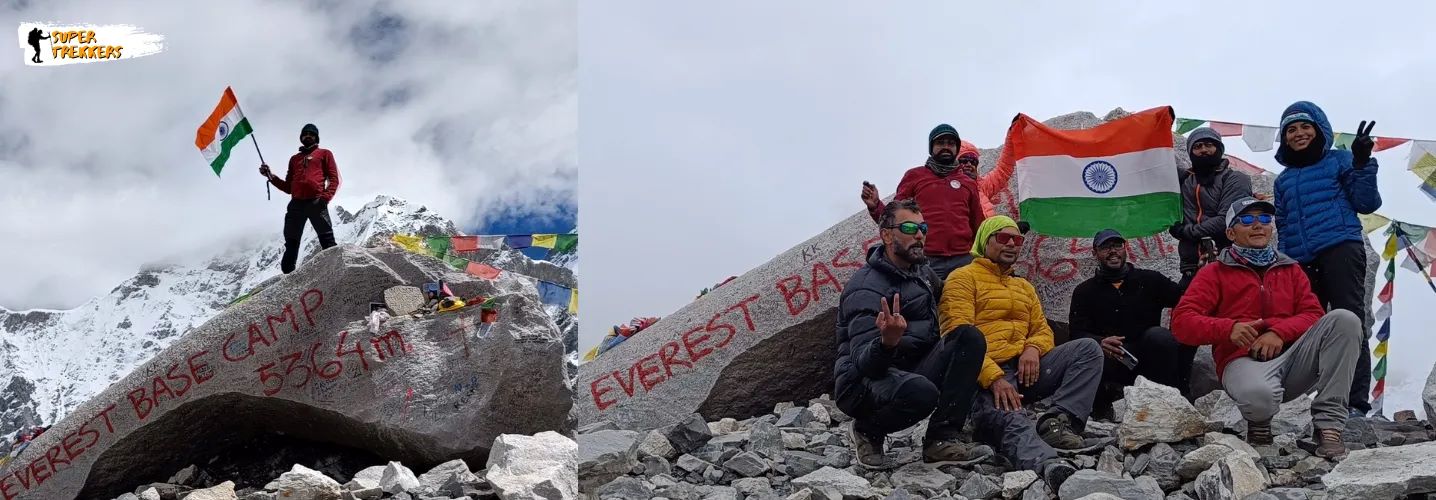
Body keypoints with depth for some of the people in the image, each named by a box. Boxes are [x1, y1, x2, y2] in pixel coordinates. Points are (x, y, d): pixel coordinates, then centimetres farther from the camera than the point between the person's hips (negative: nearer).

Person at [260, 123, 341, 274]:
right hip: (296, 203, 4)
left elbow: (334, 178, 5)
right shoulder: (294, 159, 29)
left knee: (327, 239, -14)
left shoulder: (324, 154, 17)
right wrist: (271, 177, 12)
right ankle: (287, 275, -3)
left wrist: (325, 197, -11)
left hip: (316, 202, -4)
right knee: (291, 243, -2)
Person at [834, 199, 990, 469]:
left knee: (970, 337, -11)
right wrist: (887, 342, -47)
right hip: (863, 383, -8)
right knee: (921, 391, -39)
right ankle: (868, 429, -5)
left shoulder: (923, 273, 12)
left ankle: (941, 439, -15)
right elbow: (863, 361, -27)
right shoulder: (866, 287, -16)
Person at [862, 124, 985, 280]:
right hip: (927, 261, -2)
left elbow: (978, 227, 22)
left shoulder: (968, 183, 19)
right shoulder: (915, 176, 13)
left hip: (964, 261, 2)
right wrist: (875, 207, -10)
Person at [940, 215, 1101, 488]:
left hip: (1025, 370, 7)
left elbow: (1042, 329, 22)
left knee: (1089, 349, -11)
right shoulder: (963, 278, 5)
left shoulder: (1024, 287, 30)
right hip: (984, 376, -7)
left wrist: (1034, 348, -6)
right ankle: (1050, 465, -70)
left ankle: (1055, 420, -28)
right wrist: (993, 377, -22)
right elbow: (960, 336, -9)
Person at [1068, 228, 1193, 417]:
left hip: (1150, 357, 1)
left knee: (1158, 335, -33)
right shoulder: (1085, 291, 16)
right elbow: (1077, 332, 0)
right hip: (1112, 361, -1)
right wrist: (1100, 343, -21)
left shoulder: (1149, 280, 17)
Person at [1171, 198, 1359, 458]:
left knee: (1343, 319, -21)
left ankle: (1328, 424, -24)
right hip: (1243, 361, -4)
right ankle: (1259, 422, 1)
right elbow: (1182, 322, 0)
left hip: (1291, 356, 4)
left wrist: (1280, 332, -11)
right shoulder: (1215, 273, 12)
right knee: (1259, 397, -41)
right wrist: (1228, 329, -17)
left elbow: (1313, 315, 10)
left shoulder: (1291, 270, 22)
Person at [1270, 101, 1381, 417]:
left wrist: (1362, 163, -9)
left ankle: (1356, 401, -19)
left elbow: (1366, 203, 2)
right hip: (1300, 261, 6)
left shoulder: (1339, 161, 10)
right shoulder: (1284, 180, 24)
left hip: (1340, 248, -6)